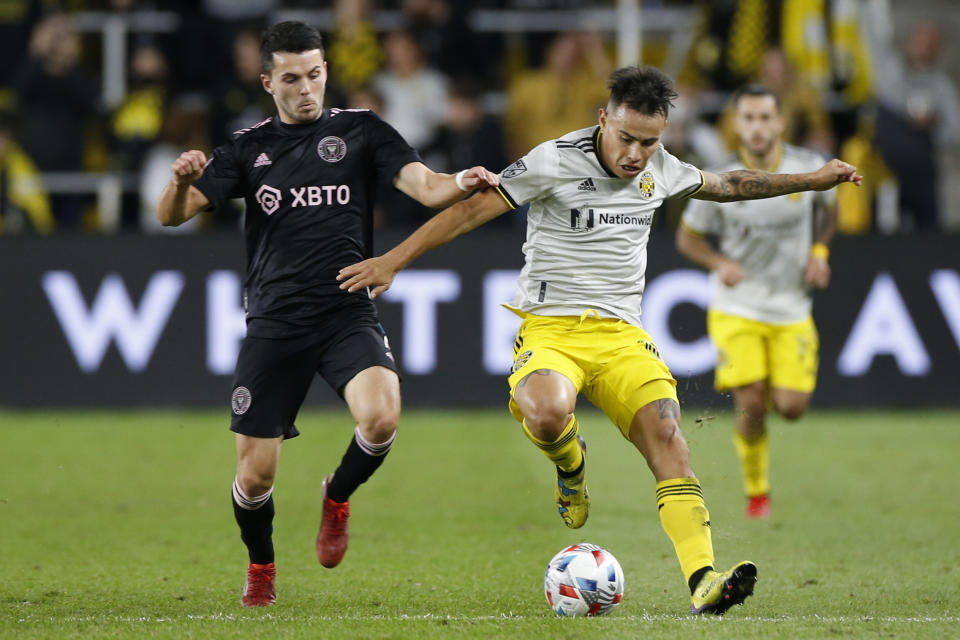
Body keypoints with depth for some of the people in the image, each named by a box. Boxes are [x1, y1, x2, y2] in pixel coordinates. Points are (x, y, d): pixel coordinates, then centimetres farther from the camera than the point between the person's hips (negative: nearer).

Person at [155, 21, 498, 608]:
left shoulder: (361, 131, 5)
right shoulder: (249, 148, 8)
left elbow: (423, 184, -7)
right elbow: (171, 215, 3)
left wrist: (459, 184, -30)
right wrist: (182, 182, -21)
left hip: (348, 313, -1)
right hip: (274, 327, 1)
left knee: (381, 418, -28)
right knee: (255, 475, -1)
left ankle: (338, 497, 5)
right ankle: (261, 568, 32)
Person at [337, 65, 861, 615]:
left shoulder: (661, 170, 8)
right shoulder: (555, 162, -10)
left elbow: (726, 185, 28)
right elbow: (473, 209, -8)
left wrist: (812, 180, 32)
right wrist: (393, 261, -12)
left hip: (622, 335, 4)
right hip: (549, 328, -4)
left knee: (668, 437, -20)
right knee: (547, 414, -36)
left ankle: (703, 580, -27)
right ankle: (570, 465, 3)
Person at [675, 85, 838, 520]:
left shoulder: (808, 168, -6)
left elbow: (829, 208, 17)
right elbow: (687, 236, 3)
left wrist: (819, 251, 0)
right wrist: (720, 263, -16)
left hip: (792, 310, 2)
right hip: (737, 309, -2)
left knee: (791, 407, -8)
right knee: (750, 405, -13)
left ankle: (778, 386, 30)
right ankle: (756, 492, 9)